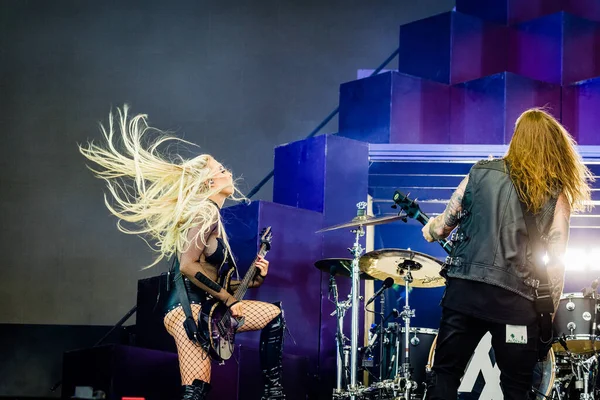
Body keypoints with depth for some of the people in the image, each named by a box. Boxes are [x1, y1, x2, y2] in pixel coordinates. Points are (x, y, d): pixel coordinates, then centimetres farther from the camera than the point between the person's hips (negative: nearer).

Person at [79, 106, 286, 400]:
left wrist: (252, 279, 7)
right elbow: (188, 266, -21)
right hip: (187, 308, -10)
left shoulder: (212, 216, 21)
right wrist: (229, 300, -15)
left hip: (204, 306, 10)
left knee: (273, 314, 11)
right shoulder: (206, 212, -10)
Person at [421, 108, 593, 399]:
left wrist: (430, 230, 36)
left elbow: (446, 224, 13)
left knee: (444, 375, 10)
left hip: (465, 289, 1)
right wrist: (548, 314, 10)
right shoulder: (556, 195, 4)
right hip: (518, 301, -1)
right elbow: (556, 261, 0)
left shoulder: (481, 172, 7)